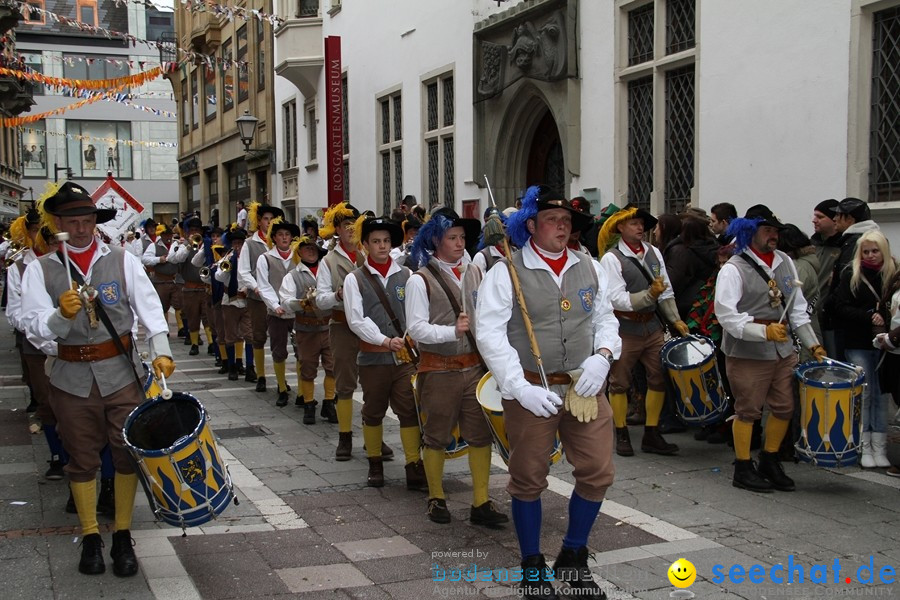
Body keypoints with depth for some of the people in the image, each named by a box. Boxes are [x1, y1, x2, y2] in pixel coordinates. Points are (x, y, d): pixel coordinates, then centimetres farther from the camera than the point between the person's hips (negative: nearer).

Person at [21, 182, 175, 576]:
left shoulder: (122, 261, 0)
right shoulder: (41, 270, 0)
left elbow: (149, 308, -6)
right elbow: (35, 327, -9)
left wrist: (160, 351, -20)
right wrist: (62, 315, -29)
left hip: (122, 373, 0)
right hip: (72, 378, 0)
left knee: (128, 454, 5)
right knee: (82, 459, 11)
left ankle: (123, 536, 20)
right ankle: (90, 537, 25)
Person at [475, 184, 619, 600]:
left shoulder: (589, 268, 7)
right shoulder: (506, 272, -8)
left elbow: (606, 319, 15)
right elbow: (490, 334, -15)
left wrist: (602, 355, -6)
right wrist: (519, 388, -23)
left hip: (585, 387, 4)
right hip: (531, 391, -4)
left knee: (598, 473, 5)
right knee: (528, 480, 7)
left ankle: (573, 557, 28)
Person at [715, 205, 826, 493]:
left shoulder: (785, 262, 11)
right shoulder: (733, 269, -11)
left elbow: (797, 307, 16)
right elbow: (726, 314, -20)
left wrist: (811, 343, 10)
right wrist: (764, 331, -27)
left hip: (783, 351, 7)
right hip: (748, 354, -6)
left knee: (784, 408, 11)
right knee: (748, 411, 3)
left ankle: (769, 461, 30)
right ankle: (743, 469, 17)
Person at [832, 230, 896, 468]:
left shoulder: (893, 274, 3)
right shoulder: (851, 275, 0)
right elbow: (841, 308, -7)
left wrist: (885, 320, -14)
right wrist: (869, 316, -18)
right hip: (858, 344, -1)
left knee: (882, 395, 3)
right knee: (863, 395, 1)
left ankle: (879, 448, 9)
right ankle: (864, 447, 8)